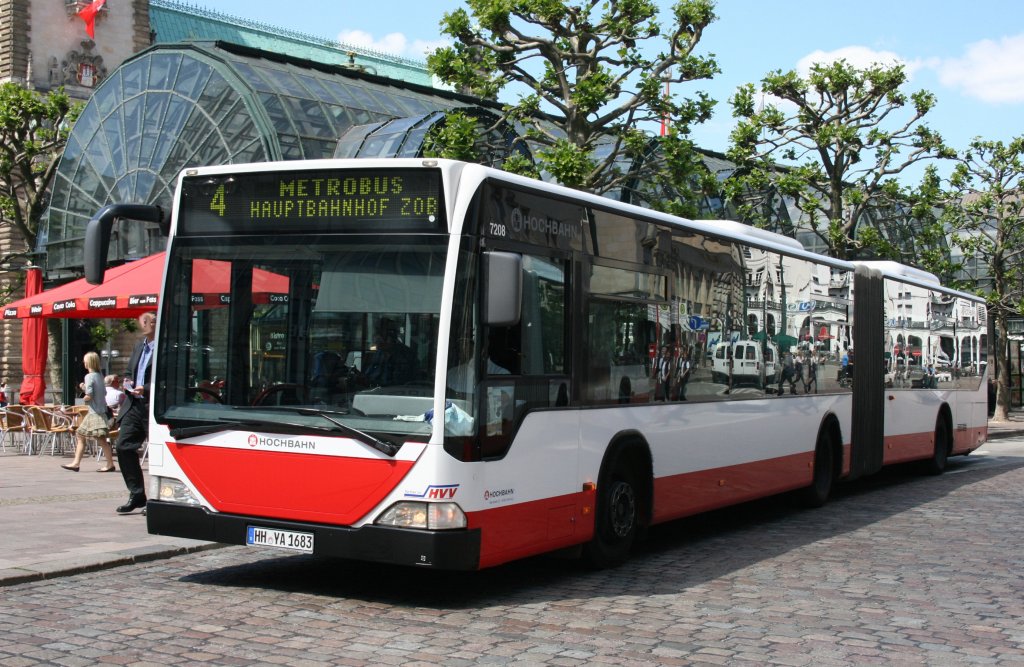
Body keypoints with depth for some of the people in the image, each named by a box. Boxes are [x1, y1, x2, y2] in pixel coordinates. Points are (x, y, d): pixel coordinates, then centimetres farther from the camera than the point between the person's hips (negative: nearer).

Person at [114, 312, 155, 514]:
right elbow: (129, 372, 28)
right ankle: (136, 495, 12)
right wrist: (128, 383, 6)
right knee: (124, 446, 3)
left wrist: (146, 389, -20)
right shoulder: (139, 346, 17)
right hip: (134, 405, 8)